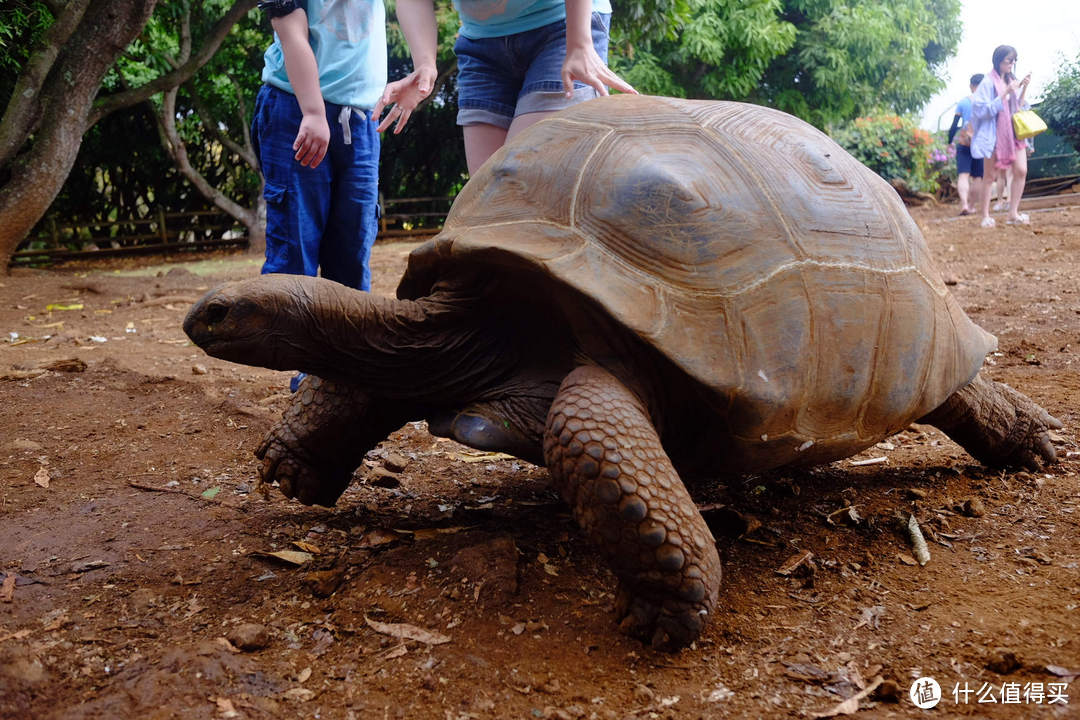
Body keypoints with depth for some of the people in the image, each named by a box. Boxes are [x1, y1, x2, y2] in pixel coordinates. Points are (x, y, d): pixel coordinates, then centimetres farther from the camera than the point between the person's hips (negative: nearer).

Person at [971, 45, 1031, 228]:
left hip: (1013, 132, 6)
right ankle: (985, 216, 7)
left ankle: (1013, 213, 4)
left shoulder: (1012, 81, 12)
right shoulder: (989, 82, -8)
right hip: (994, 133, -6)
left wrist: (1024, 88, 1)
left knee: (1021, 170, -4)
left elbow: (1018, 108, 15)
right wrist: (1005, 94, -19)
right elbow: (983, 109, -15)